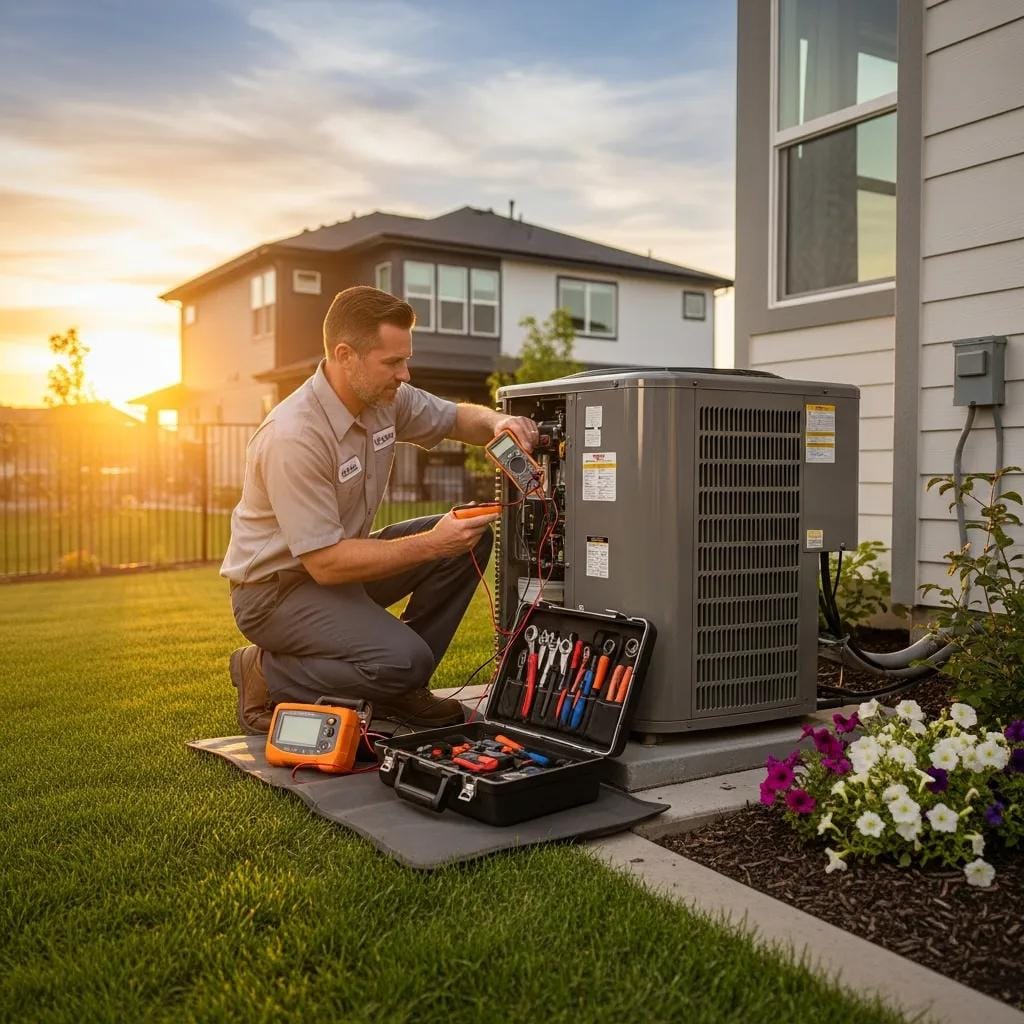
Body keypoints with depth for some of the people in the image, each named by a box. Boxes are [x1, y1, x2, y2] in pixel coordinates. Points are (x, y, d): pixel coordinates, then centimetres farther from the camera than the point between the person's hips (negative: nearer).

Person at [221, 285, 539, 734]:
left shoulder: (386, 397, -5)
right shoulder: (294, 436, -29)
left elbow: (457, 417, 13)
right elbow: (326, 564, -28)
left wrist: (497, 422, -10)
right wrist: (432, 544, -28)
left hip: (333, 561, 9)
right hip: (275, 588, -9)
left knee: (470, 539, -3)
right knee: (404, 660, -28)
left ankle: (400, 688, 6)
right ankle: (266, 677, -3)